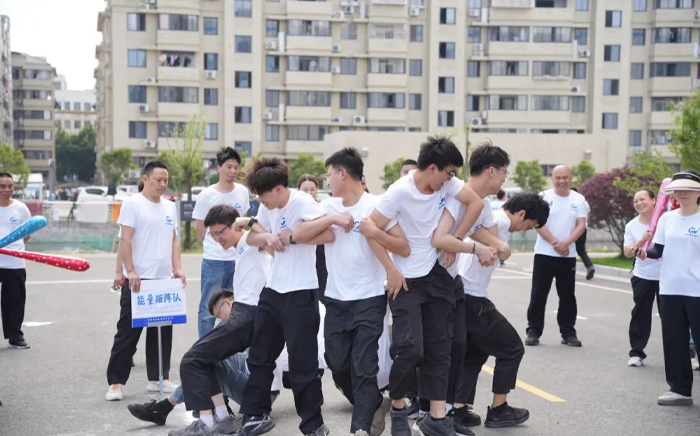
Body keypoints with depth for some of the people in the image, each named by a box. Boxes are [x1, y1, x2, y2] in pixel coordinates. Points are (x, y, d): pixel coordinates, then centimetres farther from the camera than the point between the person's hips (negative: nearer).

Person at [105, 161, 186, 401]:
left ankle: (158, 378, 20)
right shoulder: (132, 203, -4)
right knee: (128, 332, -3)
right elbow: (125, 240, -10)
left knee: (162, 332, 10)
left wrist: (177, 269, 5)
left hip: (164, 280, 6)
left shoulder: (169, 206, 15)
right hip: (138, 280, -6)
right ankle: (116, 382, 3)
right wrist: (130, 271, -18)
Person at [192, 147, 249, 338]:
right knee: (208, 310, 1)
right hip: (214, 261, -4)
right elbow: (199, 228, 1)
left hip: (238, 259, 4)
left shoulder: (243, 192, 2)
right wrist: (215, 246, 7)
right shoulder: (206, 195, -9)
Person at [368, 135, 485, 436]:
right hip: (405, 279, -6)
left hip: (436, 275, 6)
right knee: (411, 349, -13)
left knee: (439, 348, 4)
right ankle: (397, 408, 12)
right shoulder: (400, 191, -20)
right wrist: (391, 272, -17)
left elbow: (476, 203, 3)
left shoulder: (447, 183, -5)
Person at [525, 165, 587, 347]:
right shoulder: (543, 197, -2)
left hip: (568, 256, 2)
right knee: (538, 294, 0)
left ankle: (568, 332, 14)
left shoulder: (579, 199, 4)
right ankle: (533, 331, 7)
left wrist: (565, 243, -17)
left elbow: (581, 225, -2)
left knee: (567, 295, 6)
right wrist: (555, 243, -16)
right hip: (544, 254, -2)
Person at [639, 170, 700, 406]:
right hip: (669, 289, 5)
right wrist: (645, 253, -11)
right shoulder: (666, 218, 9)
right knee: (674, 341, 8)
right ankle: (680, 389, 17)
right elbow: (658, 251, 8)